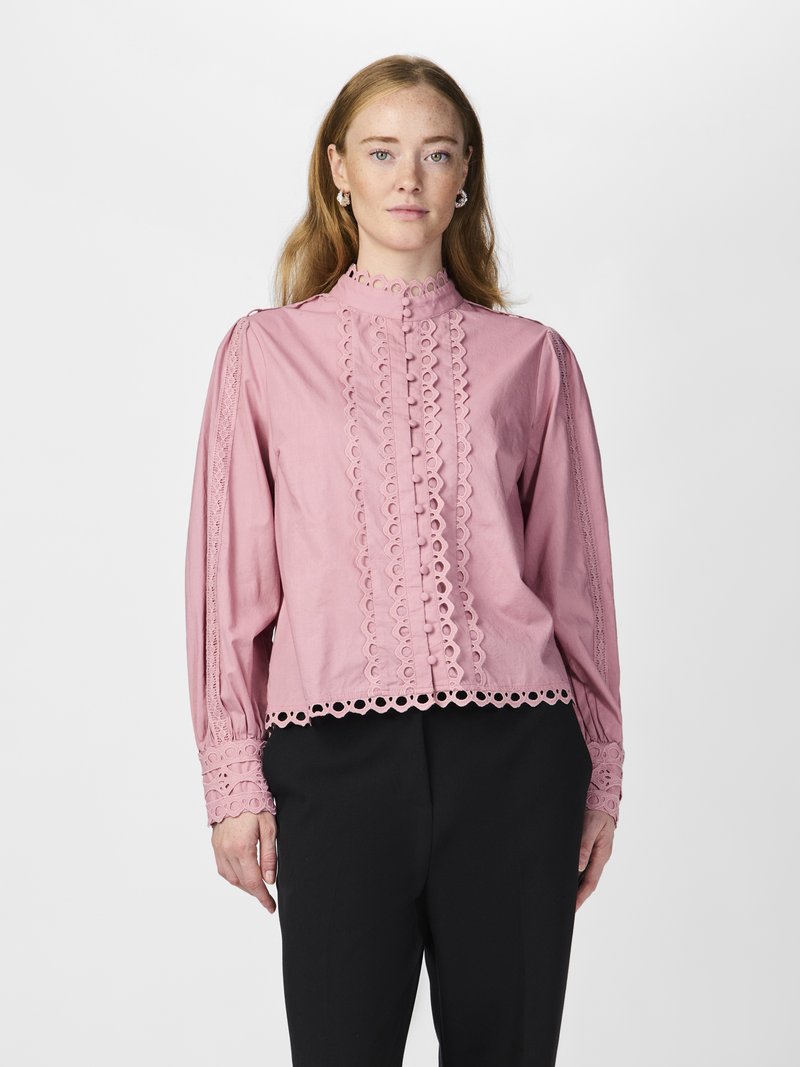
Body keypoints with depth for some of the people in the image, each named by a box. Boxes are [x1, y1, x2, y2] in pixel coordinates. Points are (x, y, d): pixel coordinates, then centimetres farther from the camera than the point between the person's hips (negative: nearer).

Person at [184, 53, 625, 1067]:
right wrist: (235, 779, 3)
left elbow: (573, 576, 10)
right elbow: (231, 580, 6)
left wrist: (601, 773, 10)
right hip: (336, 751, -1)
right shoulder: (264, 353, 7)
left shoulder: (528, 357, 9)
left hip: (511, 752, 1)